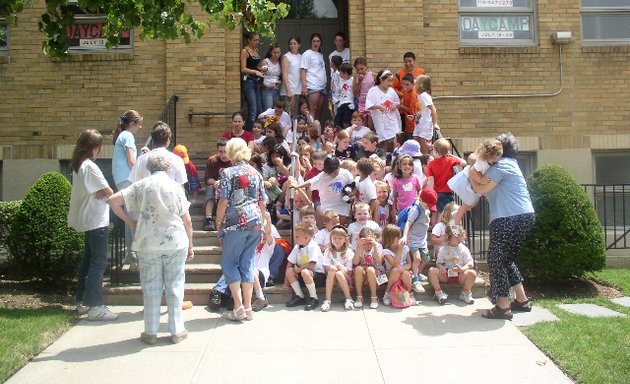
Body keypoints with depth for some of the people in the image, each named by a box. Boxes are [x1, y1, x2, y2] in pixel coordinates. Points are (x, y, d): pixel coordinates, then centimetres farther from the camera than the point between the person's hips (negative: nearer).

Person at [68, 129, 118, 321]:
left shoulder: (77, 165, 11)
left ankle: (83, 302, 23)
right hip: (97, 221, -10)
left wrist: (100, 192, -8)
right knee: (98, 262, -6)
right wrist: (105, 192, 4)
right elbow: (109, 192, -16)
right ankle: (95, 306, -5)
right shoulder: (90, 166, -18)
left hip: (87, 220, 10)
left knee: (88, 260, 16)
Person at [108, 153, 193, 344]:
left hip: (148, 244, 1)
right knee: (175, 286, 8)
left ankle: (150, 332, 17)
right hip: (175, 242, -1)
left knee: (151, 287, 10)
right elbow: (187, 220, -1)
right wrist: (190, 245, 8)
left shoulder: (141, 185, 1)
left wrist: (129, 221, 4)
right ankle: (176, 330, 15)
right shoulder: (175, 186, -2)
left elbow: (113, 200, -4)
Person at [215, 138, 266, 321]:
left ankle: (239, 307, 1)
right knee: (247, 263, 10)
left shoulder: (228, 173, -5)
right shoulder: (256, 173, 11)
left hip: (235, 223, -5)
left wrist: (218, 223, 2)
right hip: (255, 223, 5)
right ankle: (248, 308, 12)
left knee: (229, 263, 7)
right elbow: (263, 202, 13)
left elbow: (223, 202, -8)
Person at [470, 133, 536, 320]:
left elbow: (481, 188, -13)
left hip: (510, 219, -10)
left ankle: (503, 306, -3)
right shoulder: (509, 164, 22)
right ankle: (522, 300, 23)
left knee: (496, 259, -4)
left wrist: (471, 171, 0)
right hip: (525, 216, 10)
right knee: (507, 259, 19)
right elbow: (488, 189, 20)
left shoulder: (501, 165, -10)